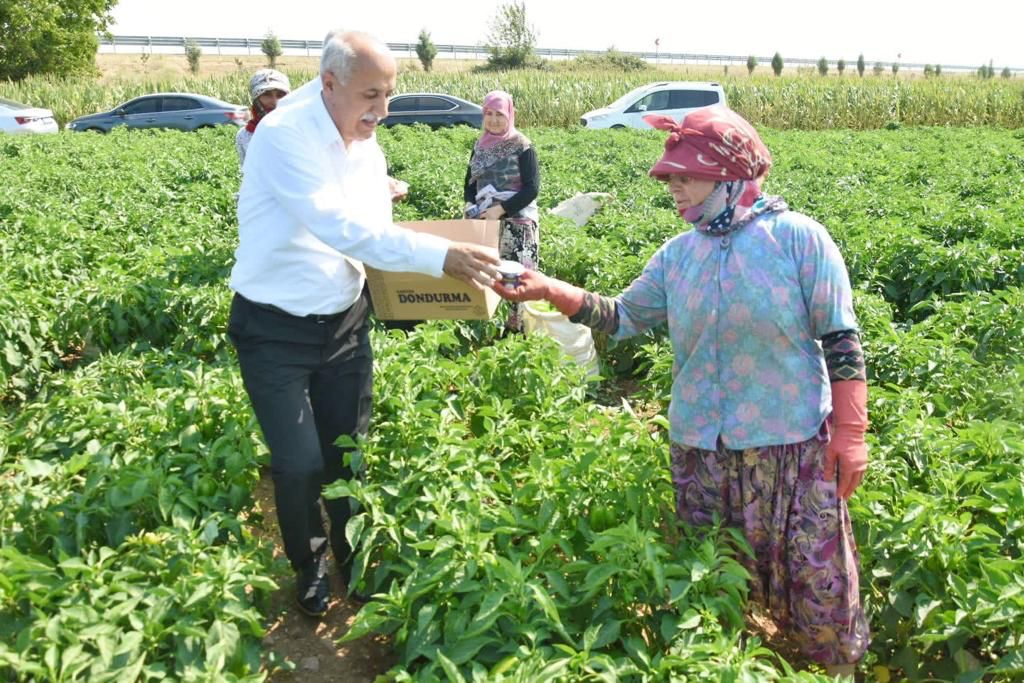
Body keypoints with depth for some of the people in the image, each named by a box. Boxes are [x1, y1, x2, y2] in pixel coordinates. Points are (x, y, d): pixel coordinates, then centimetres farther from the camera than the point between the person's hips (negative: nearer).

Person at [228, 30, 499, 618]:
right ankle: (309, 569, 26)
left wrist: (432, 267, -9)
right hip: (276, 331, -6)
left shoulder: (369, 149, 2)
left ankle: (354, 561, 36)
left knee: (349, 452, 13)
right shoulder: (285, 136, -21)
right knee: (299, 463, -2)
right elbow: (339, 227, -33)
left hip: (345, 324, 6)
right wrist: (439, 254, -39)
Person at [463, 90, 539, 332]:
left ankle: (517, 327, -1)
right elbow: (469, 184, 15)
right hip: (485, 221, 5)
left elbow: (532, 188, -11)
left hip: (517, 221, -5)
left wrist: (501, 209, -18)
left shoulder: (522, 146, -5)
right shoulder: (480, 145, 11)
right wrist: (473, 208, -4)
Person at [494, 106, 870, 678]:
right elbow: (624, 318, 6)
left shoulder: (798, 237, -9)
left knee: (818, 573, 6)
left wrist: (850, 431, -12)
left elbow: (841, 340, -9)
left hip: (795, 443, -4)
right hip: (700, 447, 5)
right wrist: (552, 290, -7)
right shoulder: (677, 255, 6)